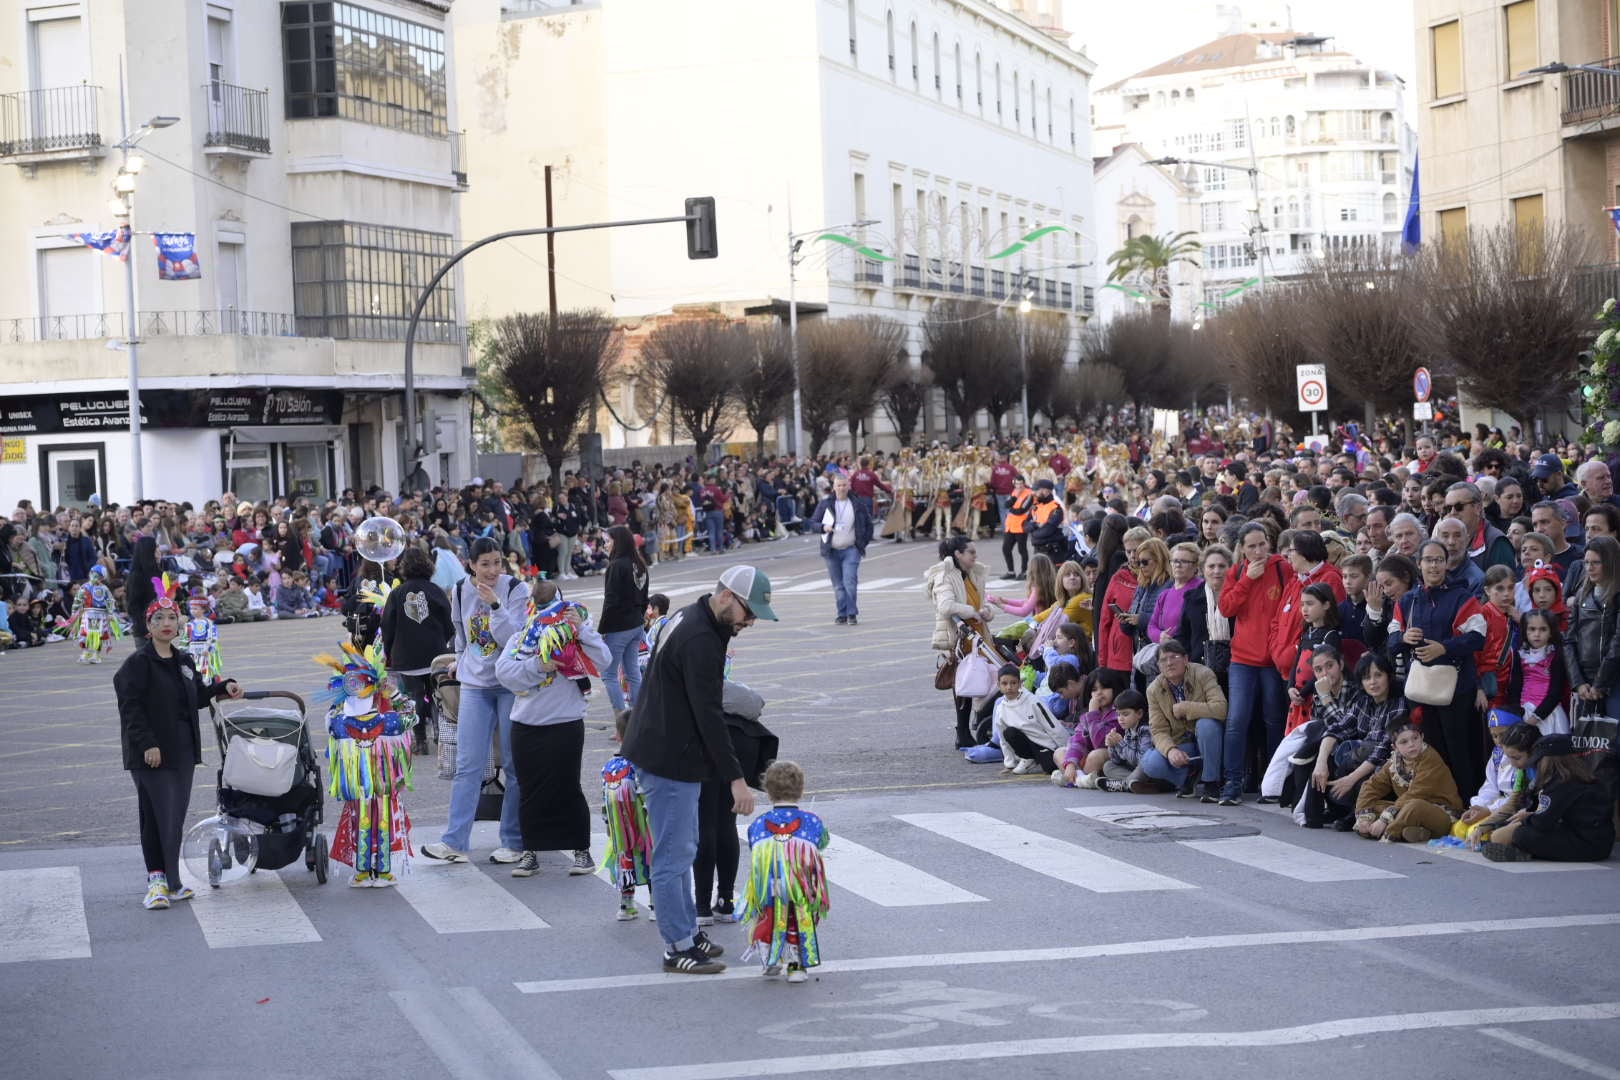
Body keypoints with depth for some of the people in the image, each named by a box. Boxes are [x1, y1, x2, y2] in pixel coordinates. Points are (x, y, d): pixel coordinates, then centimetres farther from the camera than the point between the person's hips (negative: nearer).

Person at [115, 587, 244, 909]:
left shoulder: (184, 661, 14)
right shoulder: (137, 663, -9)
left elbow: (196, 697, 25)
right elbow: (131, 707, -14)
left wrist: (223, 687, 9)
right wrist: (147, 744, -20)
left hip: (183, 749, 7)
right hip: (151, 751, -7)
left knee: (177, 815, 8)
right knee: (158, 815, -10)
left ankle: (168, 880, 17)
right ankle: (157, 880, -5)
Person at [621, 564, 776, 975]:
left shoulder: (691, 620, 10)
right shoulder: (700, 640, -23)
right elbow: (709, 714, -24)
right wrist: (735, 778, -22)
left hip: (669, 752, 11)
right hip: (670, 760, -11)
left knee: (681, 849, 18)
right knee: (673, 855, -4)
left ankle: (688, 932, 28)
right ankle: (678, 948, 1)